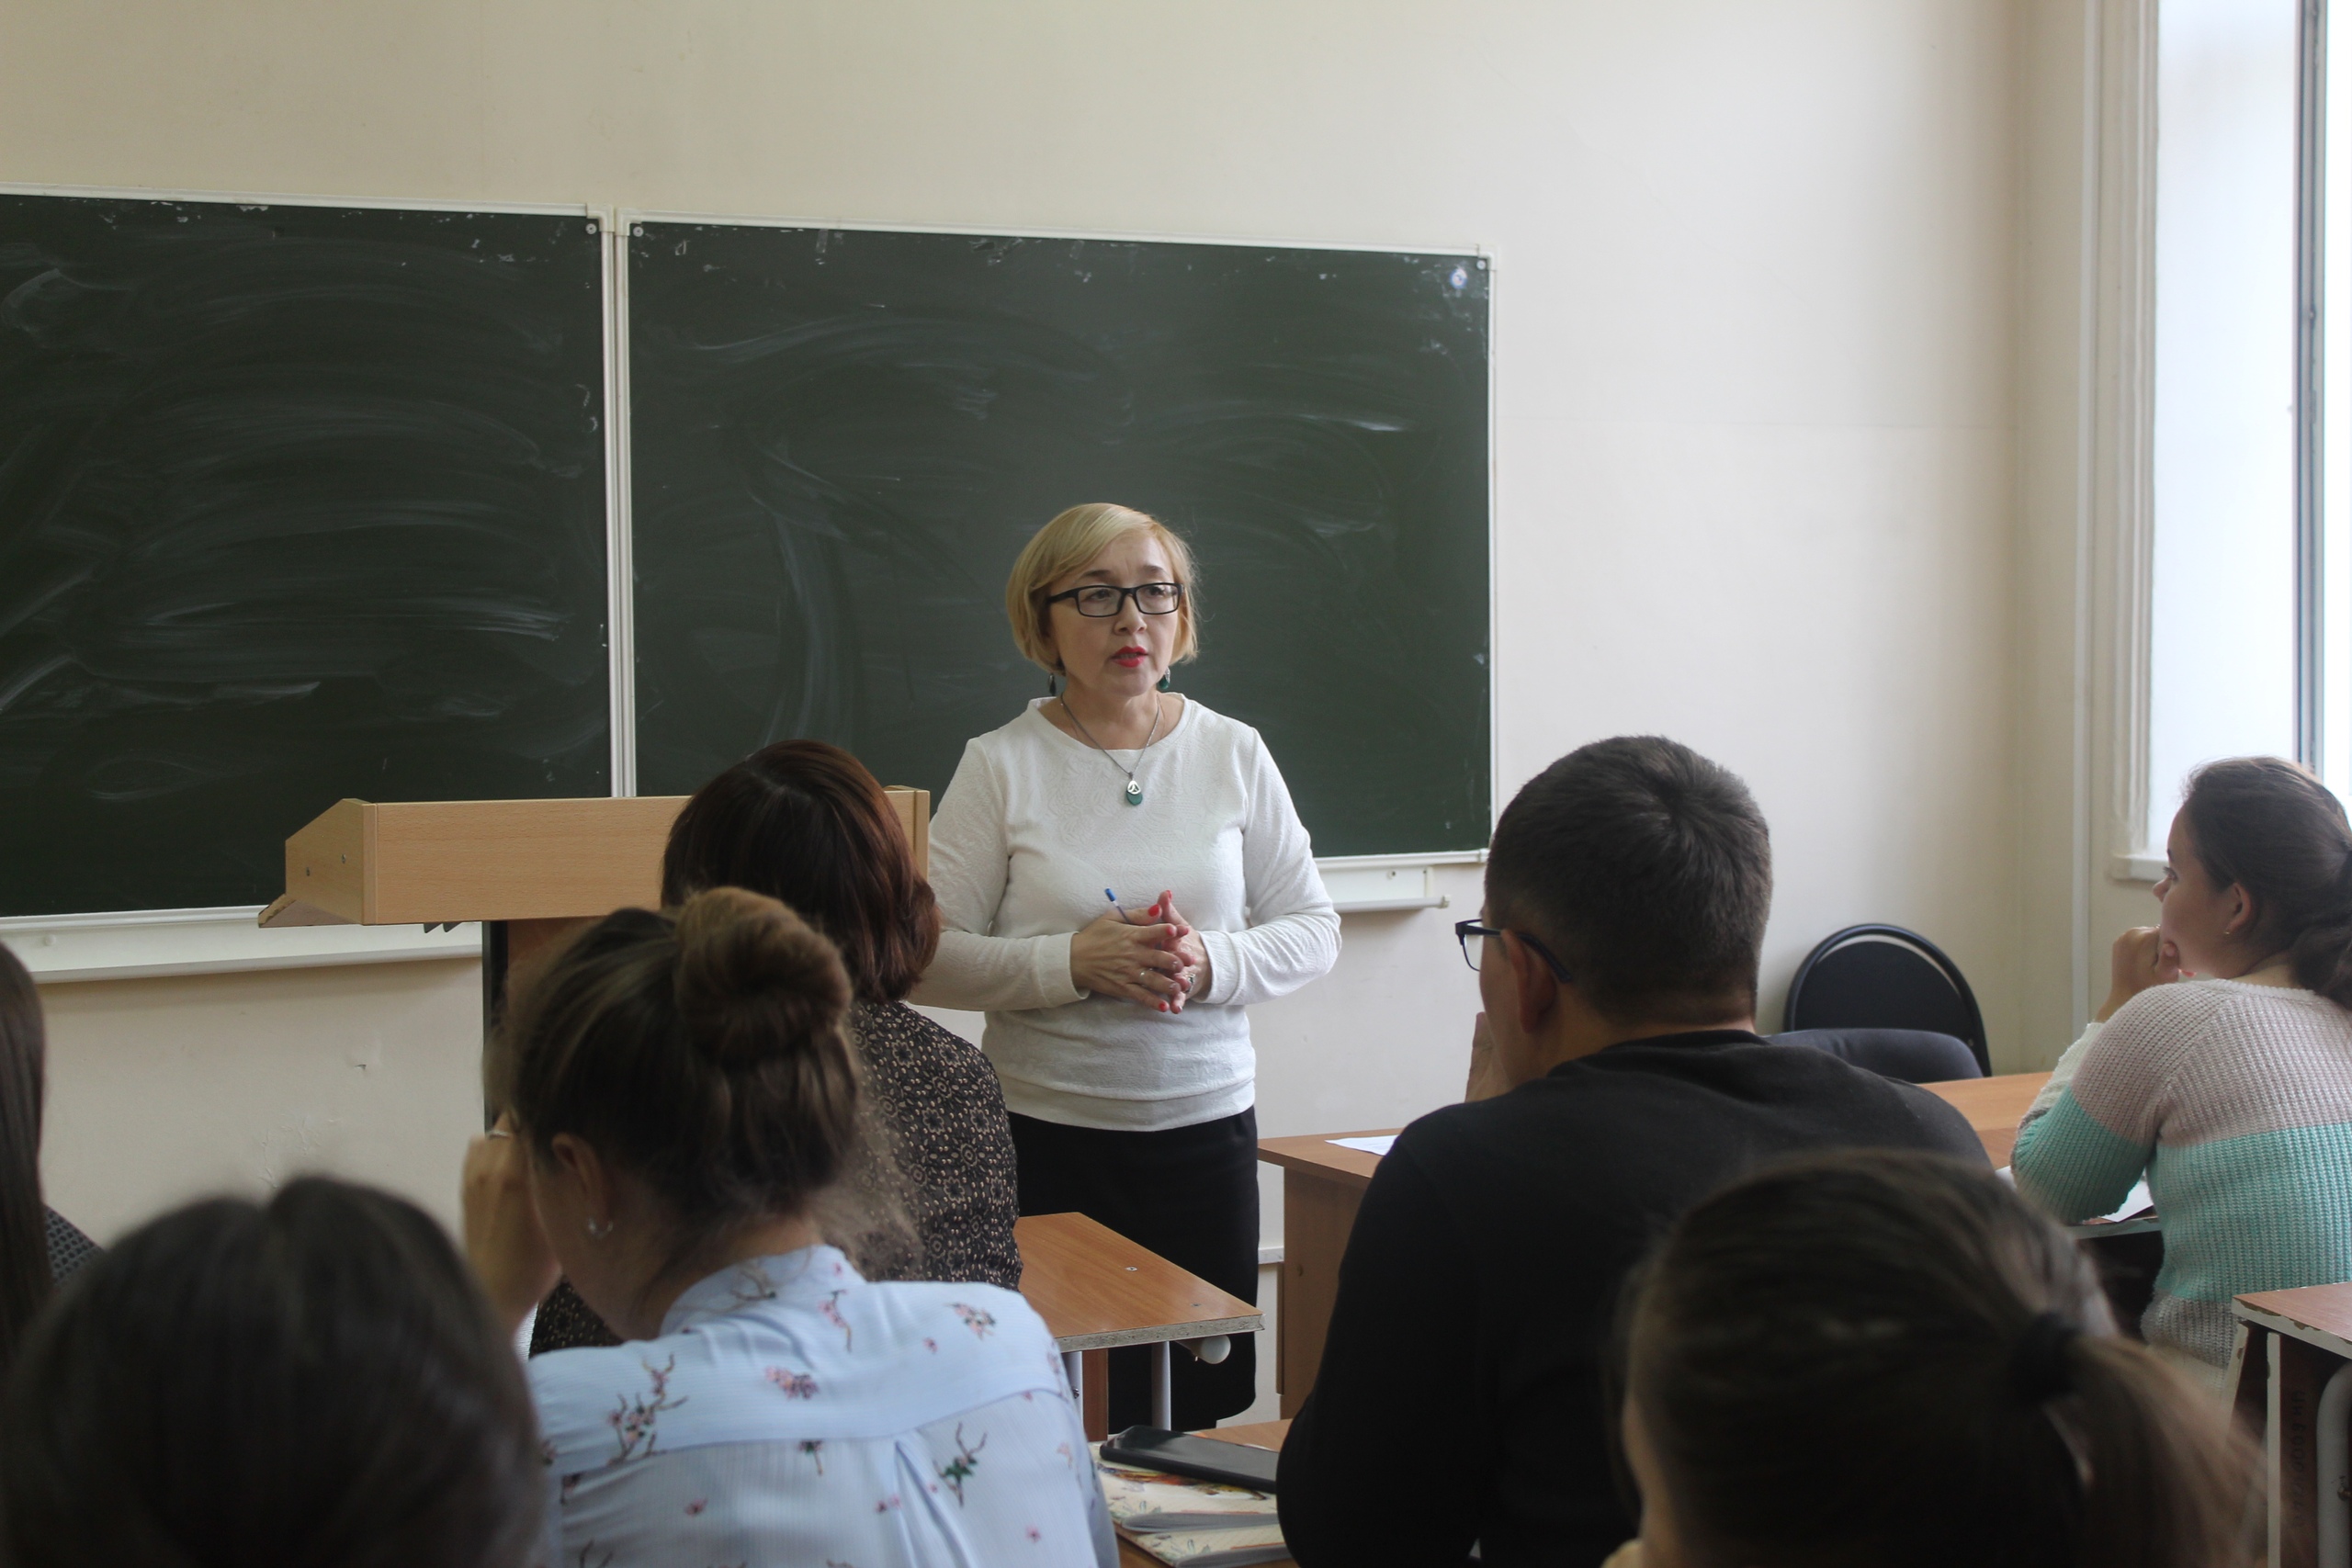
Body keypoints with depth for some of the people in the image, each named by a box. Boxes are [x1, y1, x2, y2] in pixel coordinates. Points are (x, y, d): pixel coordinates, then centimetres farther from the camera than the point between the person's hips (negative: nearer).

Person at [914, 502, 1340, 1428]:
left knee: (1200, 1406, 5)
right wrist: (1075, 962, -18)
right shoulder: (1002, 767, -2)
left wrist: (1213, 963, -13)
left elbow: (1314, 931, 7)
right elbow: (927, 959, -5)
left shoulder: (1234, 754, 6)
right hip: (1046, 1137, -2)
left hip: (1207, 1123, 3)